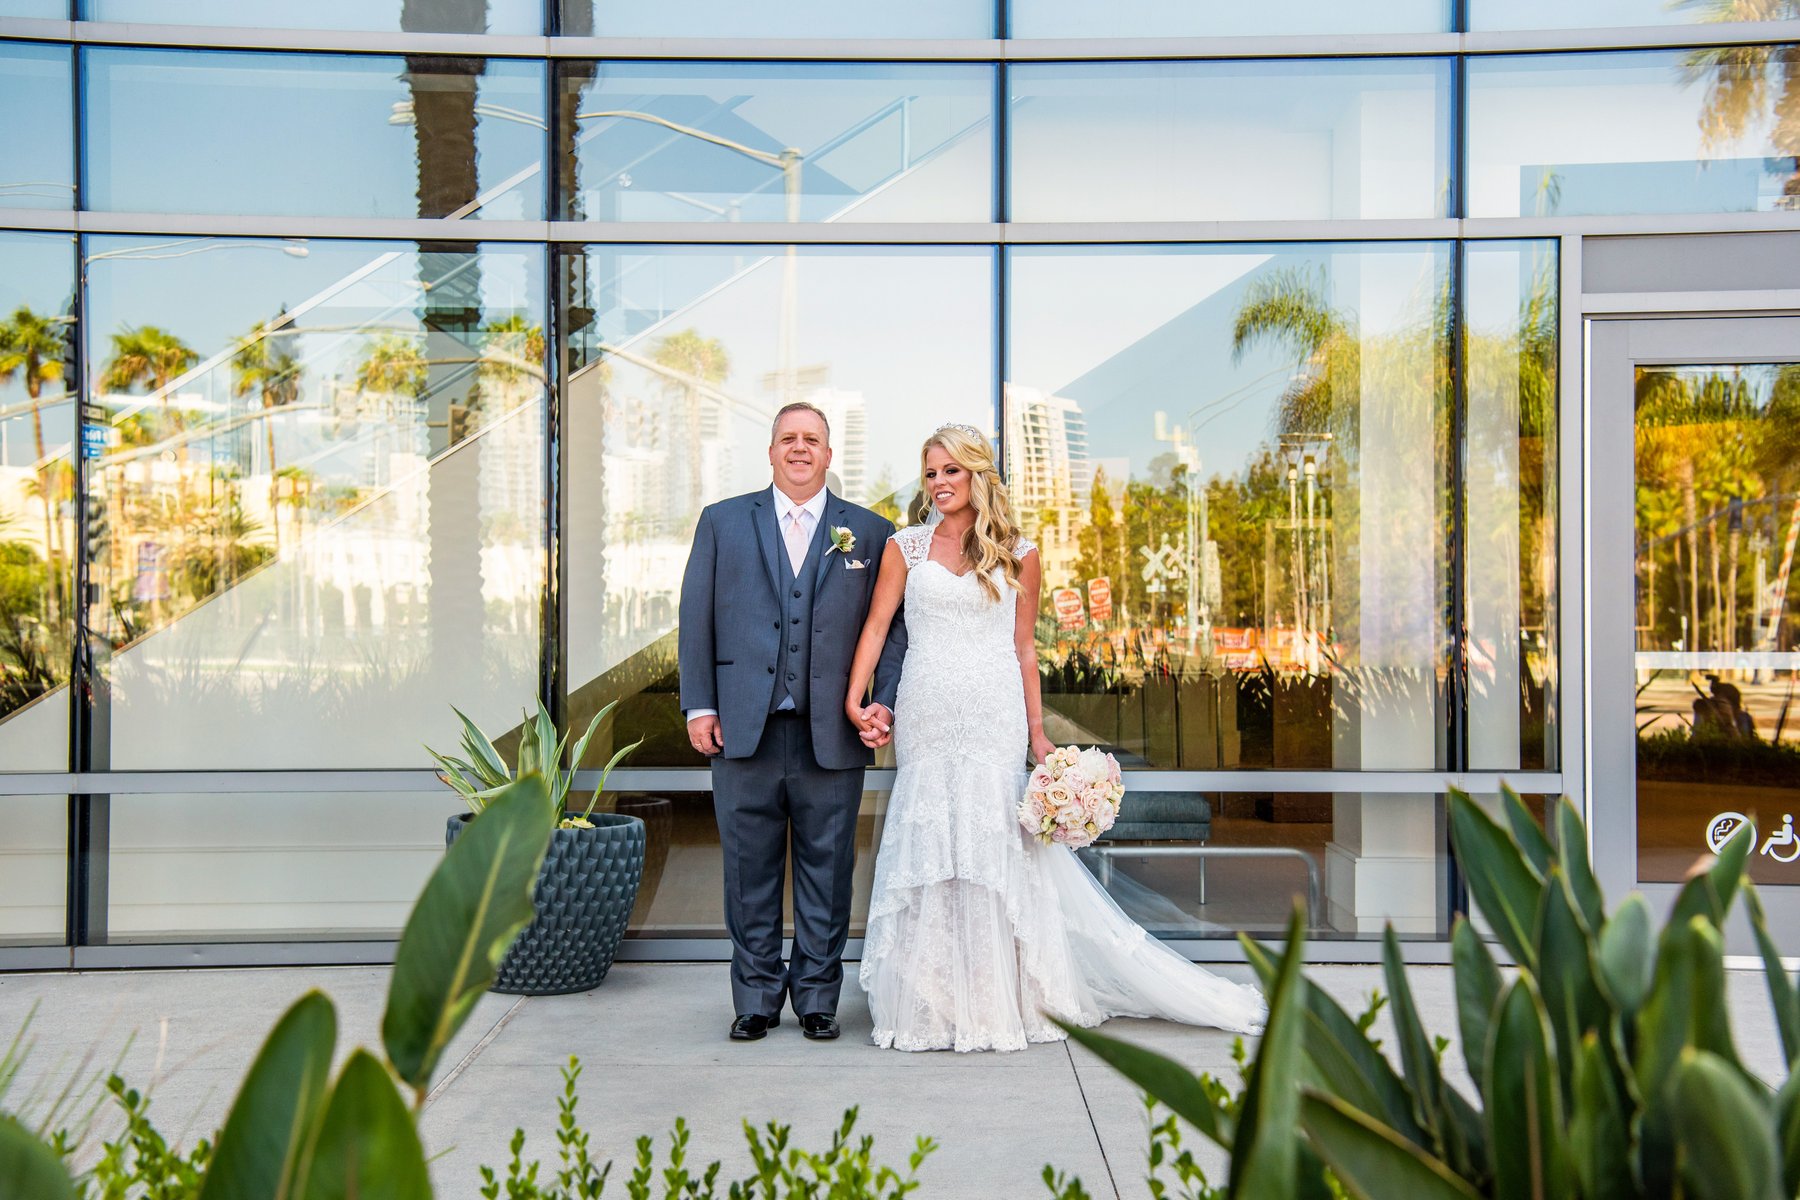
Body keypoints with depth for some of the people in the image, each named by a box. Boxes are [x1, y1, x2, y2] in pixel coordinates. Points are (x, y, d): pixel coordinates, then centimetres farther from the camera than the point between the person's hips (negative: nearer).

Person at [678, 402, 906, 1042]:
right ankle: (756, 997, 21)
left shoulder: (870, 531, 9)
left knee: (827, 870, 7)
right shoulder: (722, 522, 10)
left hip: (833, 735, 0)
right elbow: (696, 619, 7)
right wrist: (699, 705, -1)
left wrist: (885, 702, -7)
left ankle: (817, 996, 21)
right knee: (750, 869, 8)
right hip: (743, 730, 1)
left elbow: (893, 626, 6)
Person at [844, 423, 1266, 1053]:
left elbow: (1024, 648, 8)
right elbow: (876, 627, 5)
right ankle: (935, 1005, 13)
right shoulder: (905, 547, 8)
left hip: (994, 719, -1)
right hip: (925, 718, 1)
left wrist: (1037, 733, 3)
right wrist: (855, 699, -7)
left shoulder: (1018, 556, 6)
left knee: (994, 847, -3)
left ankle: (994, 1004, 9)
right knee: (929, 851, 2)